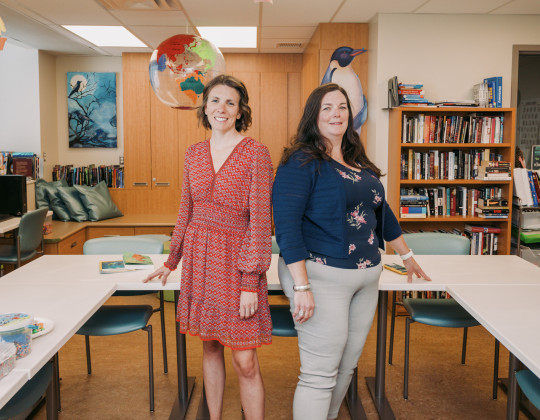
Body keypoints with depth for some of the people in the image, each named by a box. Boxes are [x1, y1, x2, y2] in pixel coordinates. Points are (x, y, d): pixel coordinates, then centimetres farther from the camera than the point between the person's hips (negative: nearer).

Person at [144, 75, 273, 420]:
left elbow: (260, 221, -12)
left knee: (245, 361, -3)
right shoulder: (194, 154, 8)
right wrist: (171, 262, 21)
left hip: (236, 259, -5)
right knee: (210, 347, 15)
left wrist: (251, 283, -15)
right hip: (198, 257, 5)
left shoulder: (256, 153, -9)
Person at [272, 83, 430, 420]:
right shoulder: (301, 162, -9)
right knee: (320, 375, -4)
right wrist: (302, 286, -22)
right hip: (323, 276, -7)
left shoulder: (359, 163, 14)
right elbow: (287, 225, -16)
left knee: (347, 366, 15)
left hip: (366, 277, 8)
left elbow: (381, 211, 25)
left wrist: (408, 256, 31)